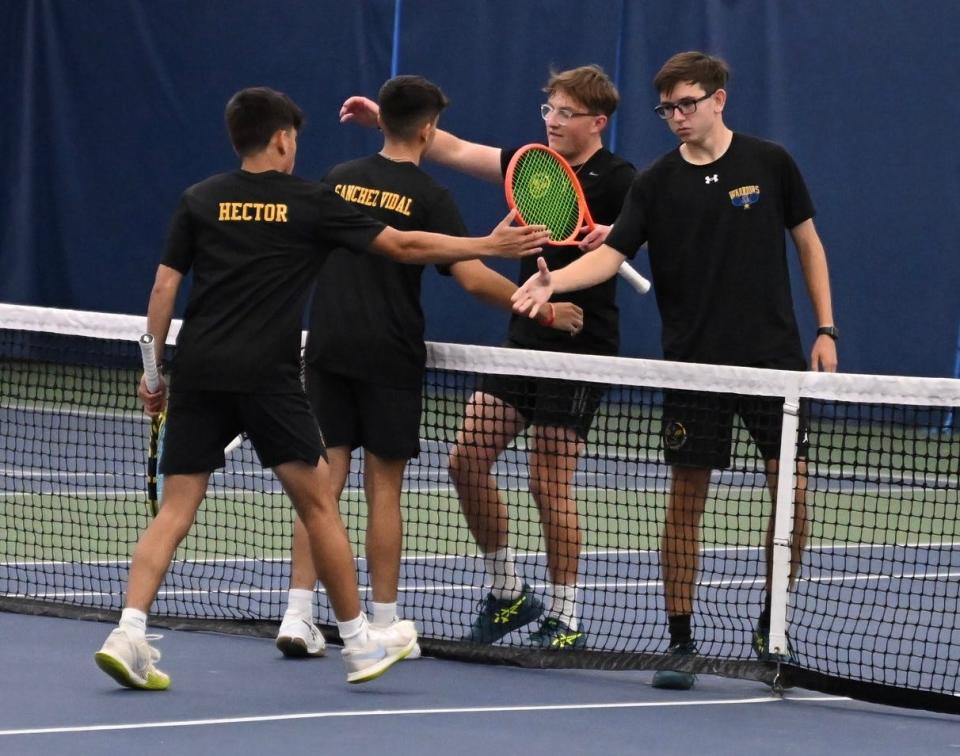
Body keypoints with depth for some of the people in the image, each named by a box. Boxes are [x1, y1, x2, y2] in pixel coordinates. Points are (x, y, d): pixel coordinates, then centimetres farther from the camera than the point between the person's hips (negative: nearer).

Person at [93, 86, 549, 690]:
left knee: (176, 509, 3)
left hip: (198, 370, 3)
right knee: (318, 504, 8)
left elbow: (165, 288, 5)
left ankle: (129, 634, -13)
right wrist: (492, 245, 12)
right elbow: (403, 246, 5)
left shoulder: (200, 201, 9)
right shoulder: (312, 203, 3)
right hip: (268, 377, -3)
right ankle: (359, 644, 14)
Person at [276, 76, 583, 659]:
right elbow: (473, 278, -14)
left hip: (328, 348, 4)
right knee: (384, 488, 3)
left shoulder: (339, 180, 7)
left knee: (324, 480, 3)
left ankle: (299, 615, -5)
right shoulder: (428, 197, -8)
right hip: (390, 357, -4)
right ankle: (384, 626, 7)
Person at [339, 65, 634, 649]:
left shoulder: (616, 179, -10)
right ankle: (508, 592, 15)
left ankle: (566, 619, 5)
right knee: (468, 457, 2)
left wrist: (612, 235, -49)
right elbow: (455, 150, 13)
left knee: (549, 482, -7)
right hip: (526, 339, 7)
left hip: (582, 345, -7)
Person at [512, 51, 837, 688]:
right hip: (694, 365, 0)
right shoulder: (656, 183, 1)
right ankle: (680, 640, 8)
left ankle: (772, 626, 15)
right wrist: (555, 281, -26)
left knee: (792, 491, -3)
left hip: (773, 357, 0)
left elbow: (809, 244, 9)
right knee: (686, 501, 0)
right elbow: (611, 253, -7)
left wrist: (826, 330, 4)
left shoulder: (769, 163, 1)